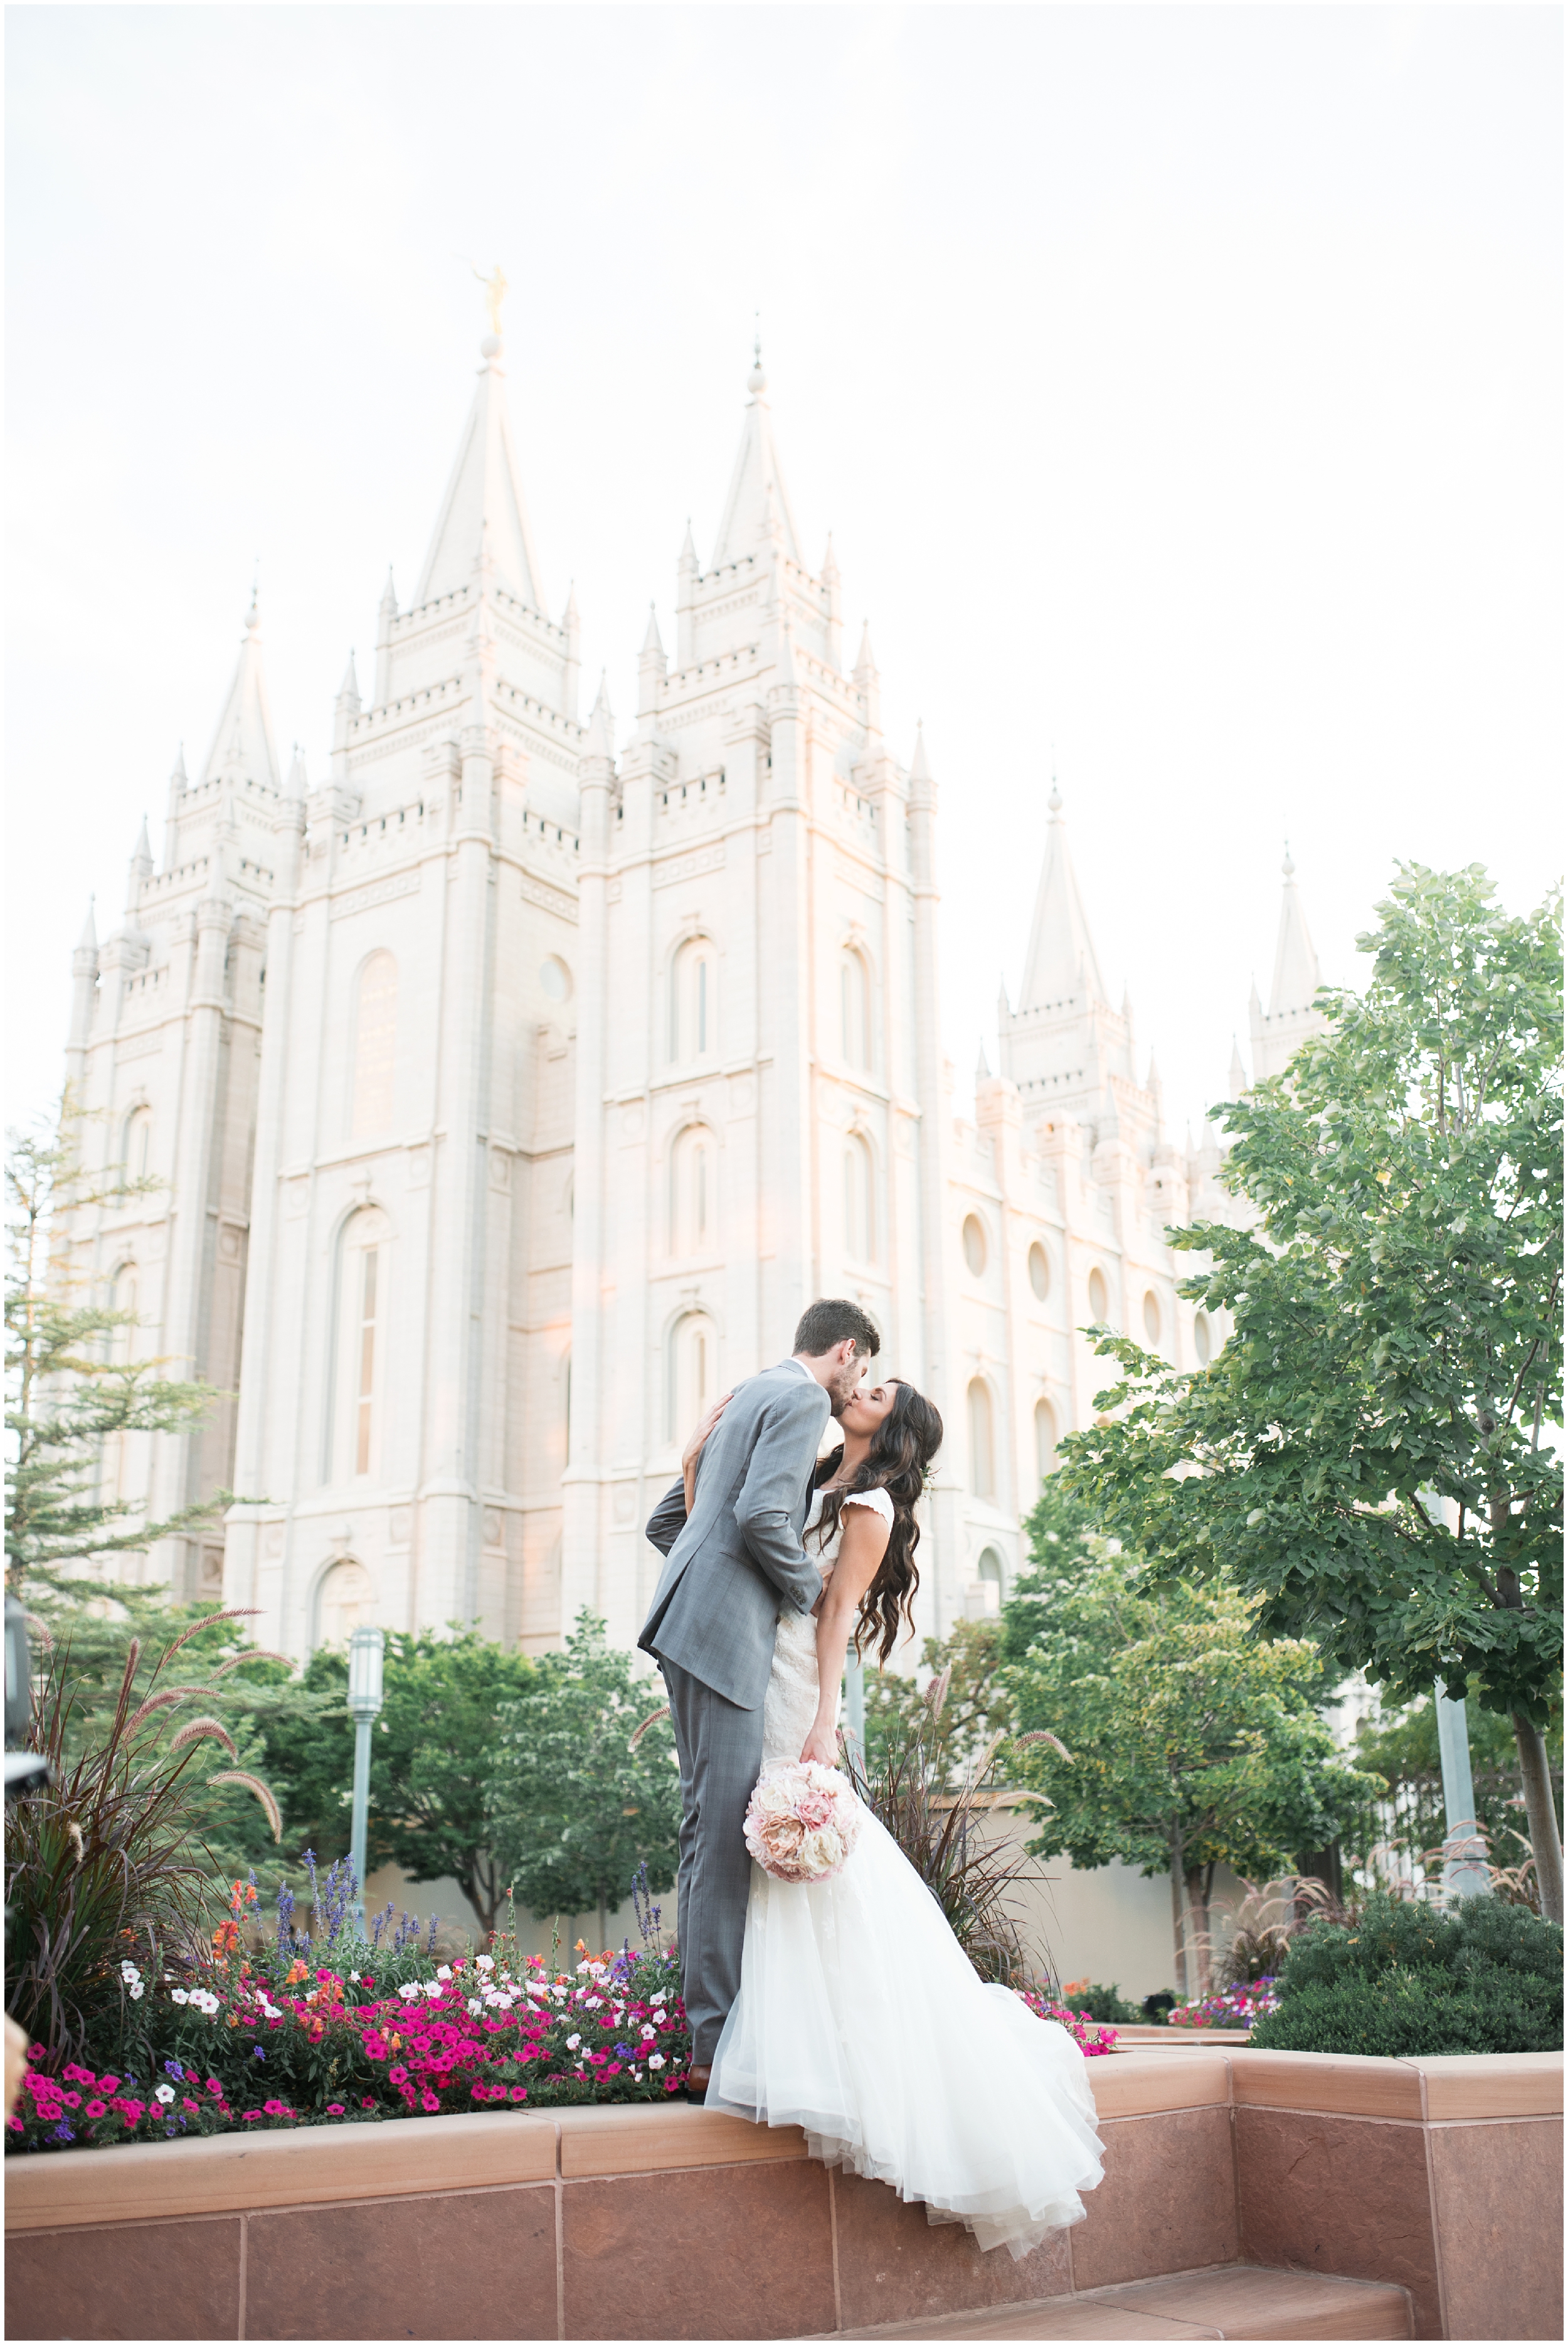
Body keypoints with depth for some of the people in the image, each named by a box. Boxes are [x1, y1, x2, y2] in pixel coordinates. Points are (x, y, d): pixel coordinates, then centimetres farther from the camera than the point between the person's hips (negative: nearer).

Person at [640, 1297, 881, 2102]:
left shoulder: (745, 1397, 24)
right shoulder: (803, 1401, -5)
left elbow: (665, 1520, 27)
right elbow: (761, 1515, -19)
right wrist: (813, 1592, -5)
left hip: (691, 1626, 10)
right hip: (725, 1634, -10)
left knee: (712, 1829, 11)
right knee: (722, 1832, -10)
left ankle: (710, 2032, 15)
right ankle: (716, 2050, -8)